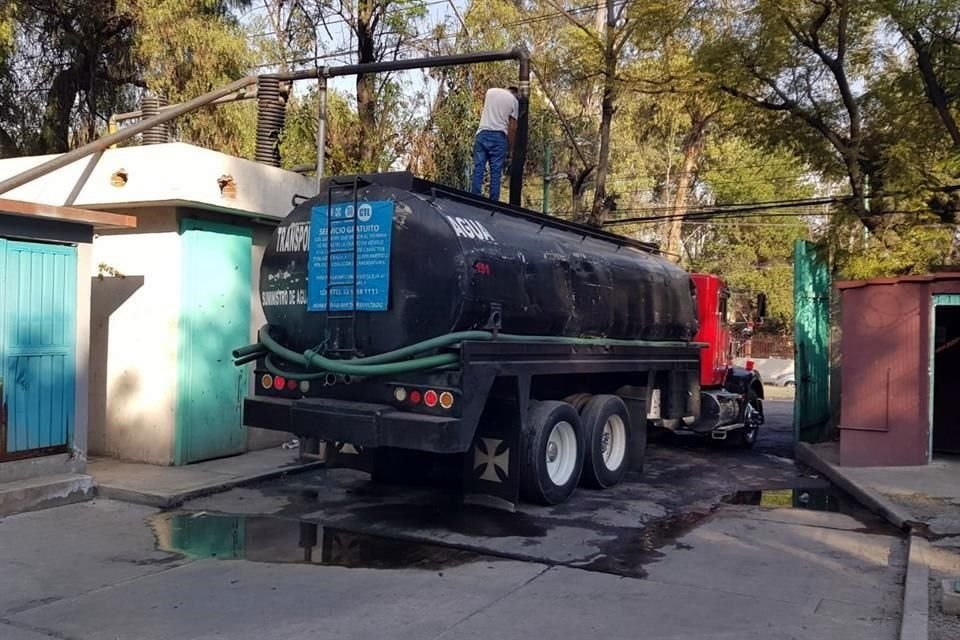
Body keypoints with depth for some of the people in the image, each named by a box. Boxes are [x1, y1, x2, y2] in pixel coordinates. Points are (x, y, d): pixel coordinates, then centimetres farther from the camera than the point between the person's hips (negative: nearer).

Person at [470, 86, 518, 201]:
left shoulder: (490, 91, 12)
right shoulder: (514, 101, 6)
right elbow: (512, 128, 2)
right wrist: (510, 148, 9)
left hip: (483, 134, 2)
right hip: (499, 136, -2)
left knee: (478, 169, 0)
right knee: (496, 173, 0)